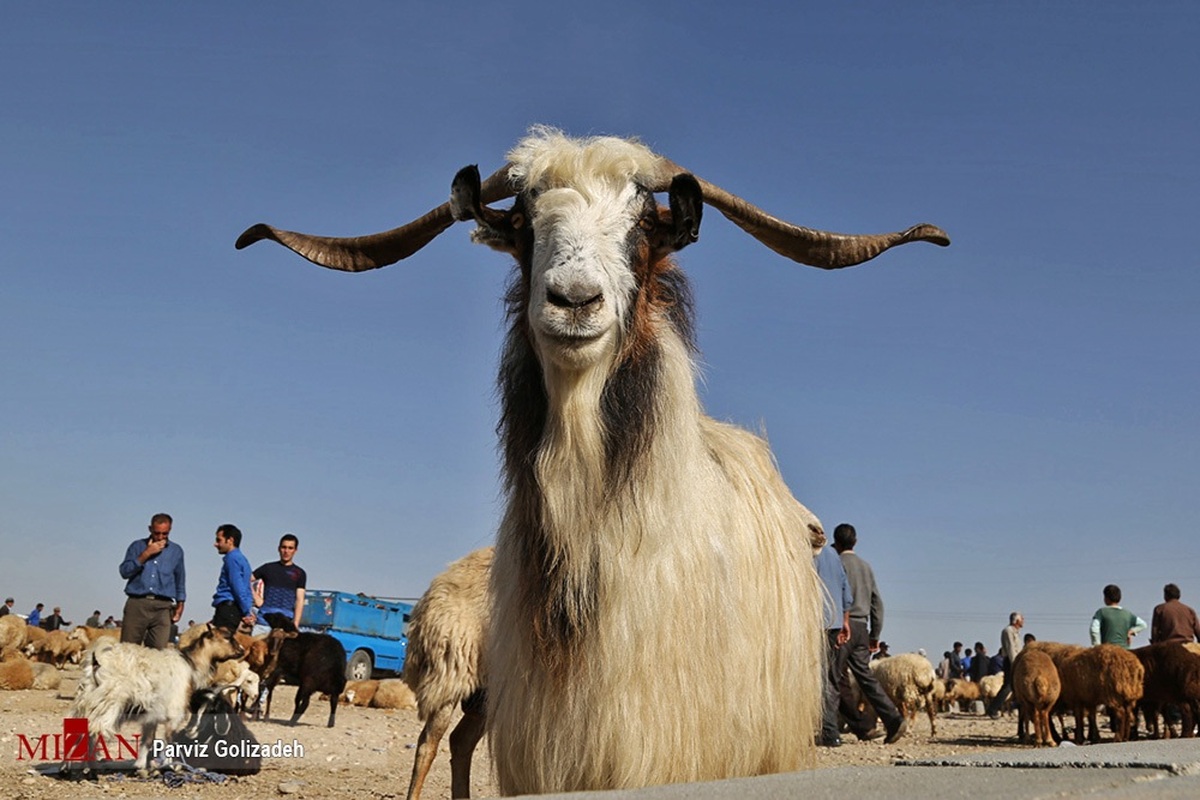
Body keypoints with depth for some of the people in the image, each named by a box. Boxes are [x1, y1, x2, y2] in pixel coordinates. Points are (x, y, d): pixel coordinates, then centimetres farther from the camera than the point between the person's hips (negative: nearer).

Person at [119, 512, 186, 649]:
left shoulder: (176, 551, 15)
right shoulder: (137, 546, 11)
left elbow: (180, 581, 20)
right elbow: (124, 571, -1)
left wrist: (180, 604, 13)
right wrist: (146, 554, -7)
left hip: (162, 607, 0)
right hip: (136, 603, 0)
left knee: (159, 651, -9)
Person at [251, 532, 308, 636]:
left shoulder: (299, 573, 9)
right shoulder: (268, 567, 14)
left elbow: (299, 600, 2)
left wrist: (295, 623, -9)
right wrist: (256, 598, 4)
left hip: (286, 619, -2)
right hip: (264, 617, 2)